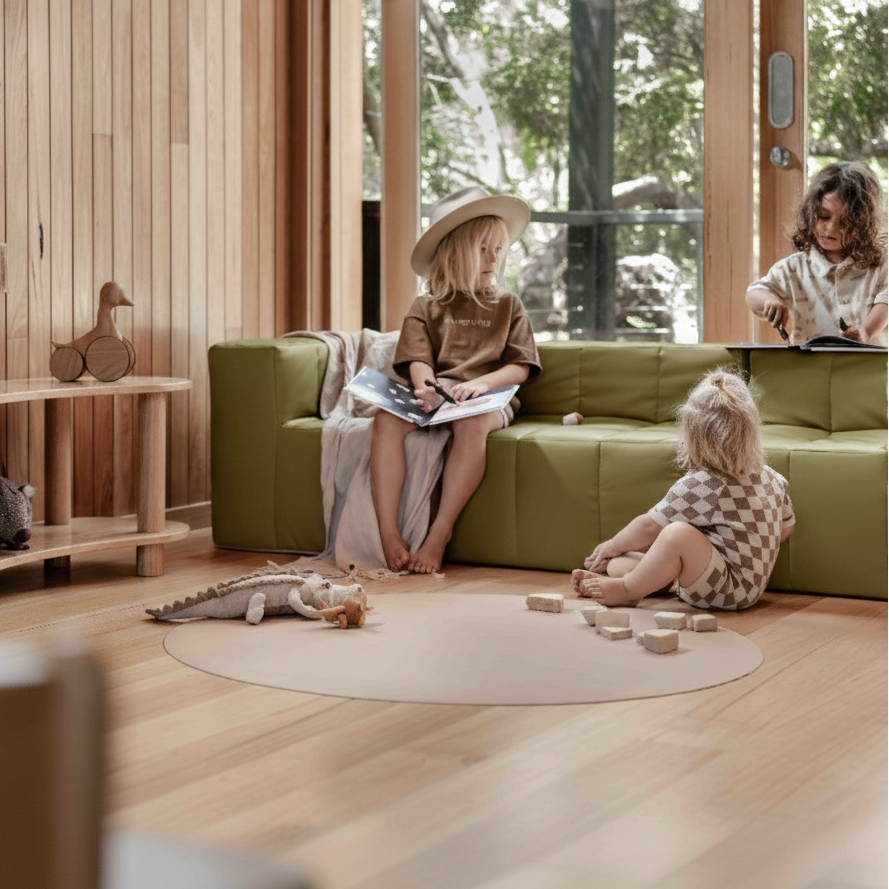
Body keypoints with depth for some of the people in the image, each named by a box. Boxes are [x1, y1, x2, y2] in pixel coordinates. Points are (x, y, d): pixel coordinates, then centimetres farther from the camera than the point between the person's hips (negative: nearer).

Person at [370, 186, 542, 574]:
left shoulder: (508, 306, 17)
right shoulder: (426, 308, 17)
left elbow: (520, 368, 7)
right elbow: (419, 359, 4)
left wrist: (482, 382, -13)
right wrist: (425, 387, -20)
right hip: (435, 394, 1)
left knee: (472, 424, -38)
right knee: (387, 419, -32)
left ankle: (439, 535, -33)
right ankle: (388, 533, -33)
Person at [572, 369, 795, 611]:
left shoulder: (698, 486, -20)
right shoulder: (772, 479, 4)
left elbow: (648, 527, -10)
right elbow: (786, 528, 18)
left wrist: (612, 545, 7)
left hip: (728, 592, -10)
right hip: (750, 587, 10)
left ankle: (627, 590, -15)